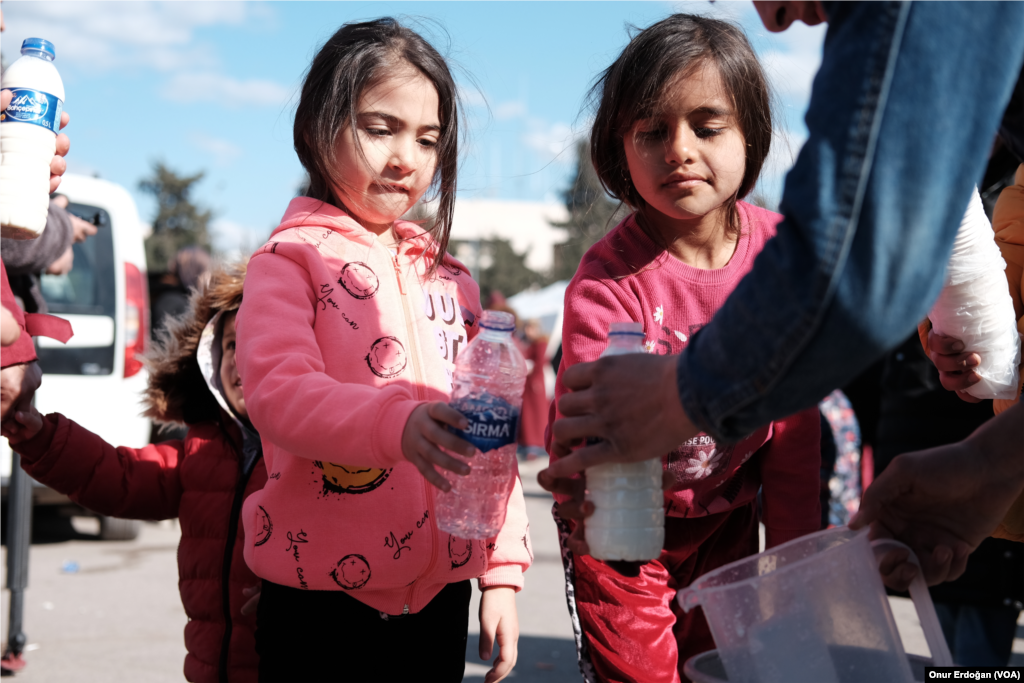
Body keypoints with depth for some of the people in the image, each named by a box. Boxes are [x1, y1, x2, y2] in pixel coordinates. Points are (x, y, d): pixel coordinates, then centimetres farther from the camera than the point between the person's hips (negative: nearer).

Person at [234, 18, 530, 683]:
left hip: (440, 597, 5)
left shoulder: (449, 277, 15)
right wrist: (397, 422, -38)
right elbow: (278, 392, -20)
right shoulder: (291, 260, -2)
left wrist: (503, 570, 8)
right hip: (320, 598, -5)